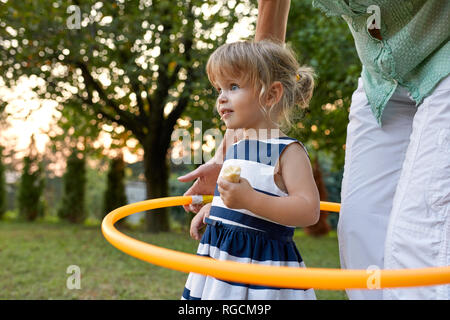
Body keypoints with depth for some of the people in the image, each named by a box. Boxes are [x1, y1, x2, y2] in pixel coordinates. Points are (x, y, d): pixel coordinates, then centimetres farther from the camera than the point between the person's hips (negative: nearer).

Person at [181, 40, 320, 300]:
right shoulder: (234, 149, 13)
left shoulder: (288, 151, -12)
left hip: (265, 267, -7)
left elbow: (309, 210, -22)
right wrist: (213, 208, 14)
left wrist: (249, 199, -28)